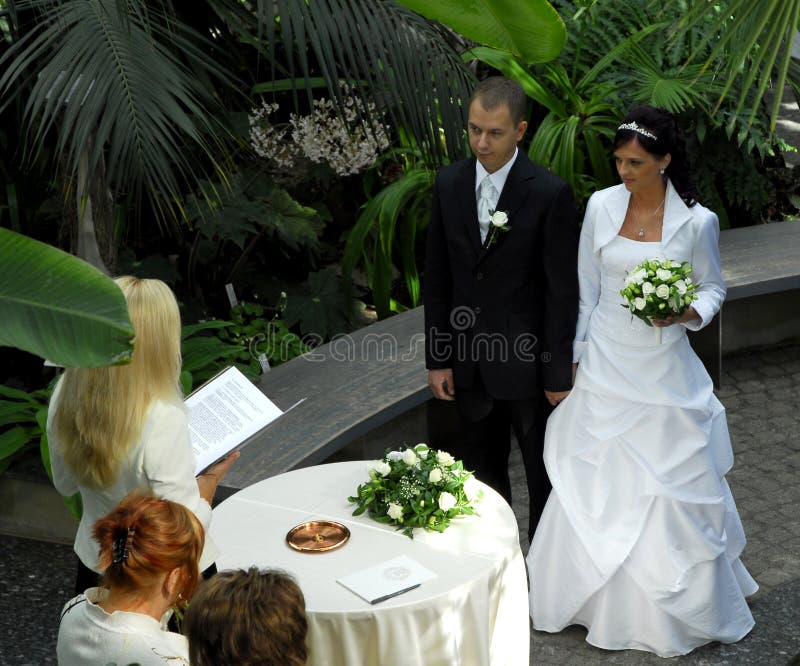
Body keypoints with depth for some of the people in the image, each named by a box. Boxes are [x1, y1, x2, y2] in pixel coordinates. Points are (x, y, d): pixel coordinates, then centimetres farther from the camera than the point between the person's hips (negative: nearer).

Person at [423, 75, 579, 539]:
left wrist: (559, 374, -10)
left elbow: (562, 291, -11)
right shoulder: (449, 184, 0)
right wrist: (438, 359, 3)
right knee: (482, 475, 18)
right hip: (470, 364, 4)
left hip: (527, 362, -4)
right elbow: (437, 277, 4)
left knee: (546, 477, 11)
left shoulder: (550, 193, -14)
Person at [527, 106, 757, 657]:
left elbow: (714, 286, 4)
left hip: (663, 370, -2)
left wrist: (689, 313, -17)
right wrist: (571, 356, 5)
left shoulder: (697, 221, -10)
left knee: (674, 482, 7)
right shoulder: (601, 206, -3)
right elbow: (585, 287, 5)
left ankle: (682, 603, 26)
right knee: (592, 482, 9)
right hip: (606, 364, 2)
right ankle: (598, 596, 28)